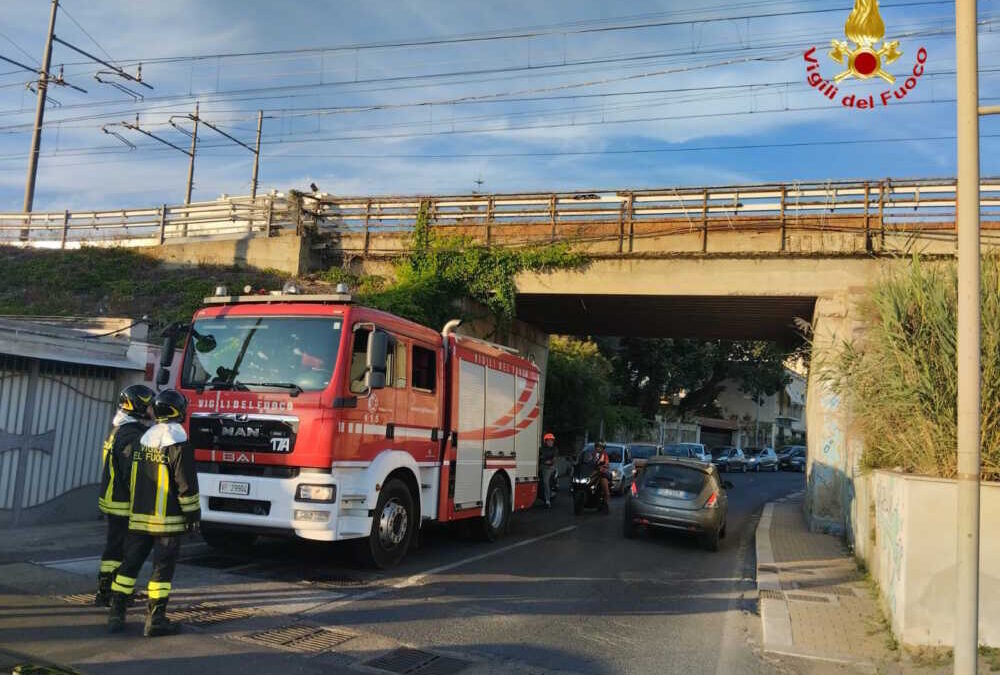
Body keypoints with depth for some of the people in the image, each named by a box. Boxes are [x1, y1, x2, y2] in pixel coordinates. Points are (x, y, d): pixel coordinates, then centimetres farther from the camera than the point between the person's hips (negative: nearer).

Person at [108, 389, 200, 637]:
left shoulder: (143, 438, 9)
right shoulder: (178, 443, -14)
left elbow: (133, 478, 17)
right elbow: (186, 484, -15)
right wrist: (193, 514, -7)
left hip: (138, 516, 7)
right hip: (167, 520, -7)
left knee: (130, 563, 13)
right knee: (163, 568, 0)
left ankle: (116, 614, 17)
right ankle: (155, 620, 2)